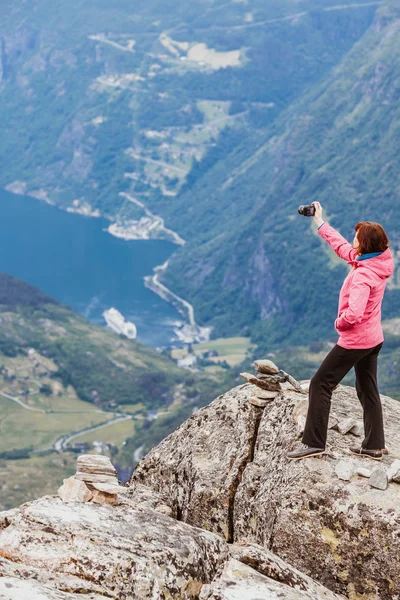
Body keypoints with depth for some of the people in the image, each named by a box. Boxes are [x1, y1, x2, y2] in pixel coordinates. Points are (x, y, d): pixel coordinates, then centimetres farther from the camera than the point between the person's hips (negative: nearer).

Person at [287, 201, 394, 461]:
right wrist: (320, 223, 19)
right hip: (373, 339, 9)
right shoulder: (378, 262, 1)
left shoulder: (363, 275, -26)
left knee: (321, 384, -2)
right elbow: (342, 247, 14)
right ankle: (375, 445, 19)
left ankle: (314, 443, -2)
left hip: (355, 340, -9)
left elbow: (353, 313, -36)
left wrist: (339, 323, -14)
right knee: (368, 390, 15)